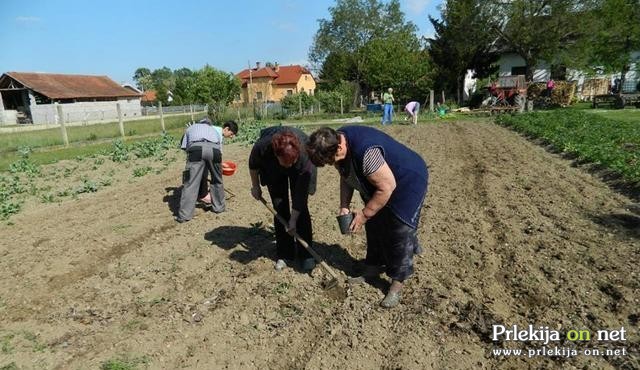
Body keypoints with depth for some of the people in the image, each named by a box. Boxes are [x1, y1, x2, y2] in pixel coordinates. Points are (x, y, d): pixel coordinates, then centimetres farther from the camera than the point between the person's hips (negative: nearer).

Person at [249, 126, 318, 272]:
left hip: (299, 170, -1)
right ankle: (284, 254, 7)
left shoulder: (305, 156, -42)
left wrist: (293, 220, -27)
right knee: (279, 207, -4)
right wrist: (255, 186, 0)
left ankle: (306, 254, 0)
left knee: (301, 206, -12)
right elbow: (253, 165, -13)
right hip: (272, 169, 2)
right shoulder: (262, 146, -40)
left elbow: (301, 193, -32)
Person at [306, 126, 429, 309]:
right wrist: (344, 206, -5)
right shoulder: (336, 141, -12)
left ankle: (397, 284, 7)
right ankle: (373, 268, 31)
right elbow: (346, 177, 3)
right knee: (374, 226, 14)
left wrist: (364, 214, -23)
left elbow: (387, 186, -32)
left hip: (409, 181, -9)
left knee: (399, 232, -6)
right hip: (376, 182, 9)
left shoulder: (365, 151, -40)